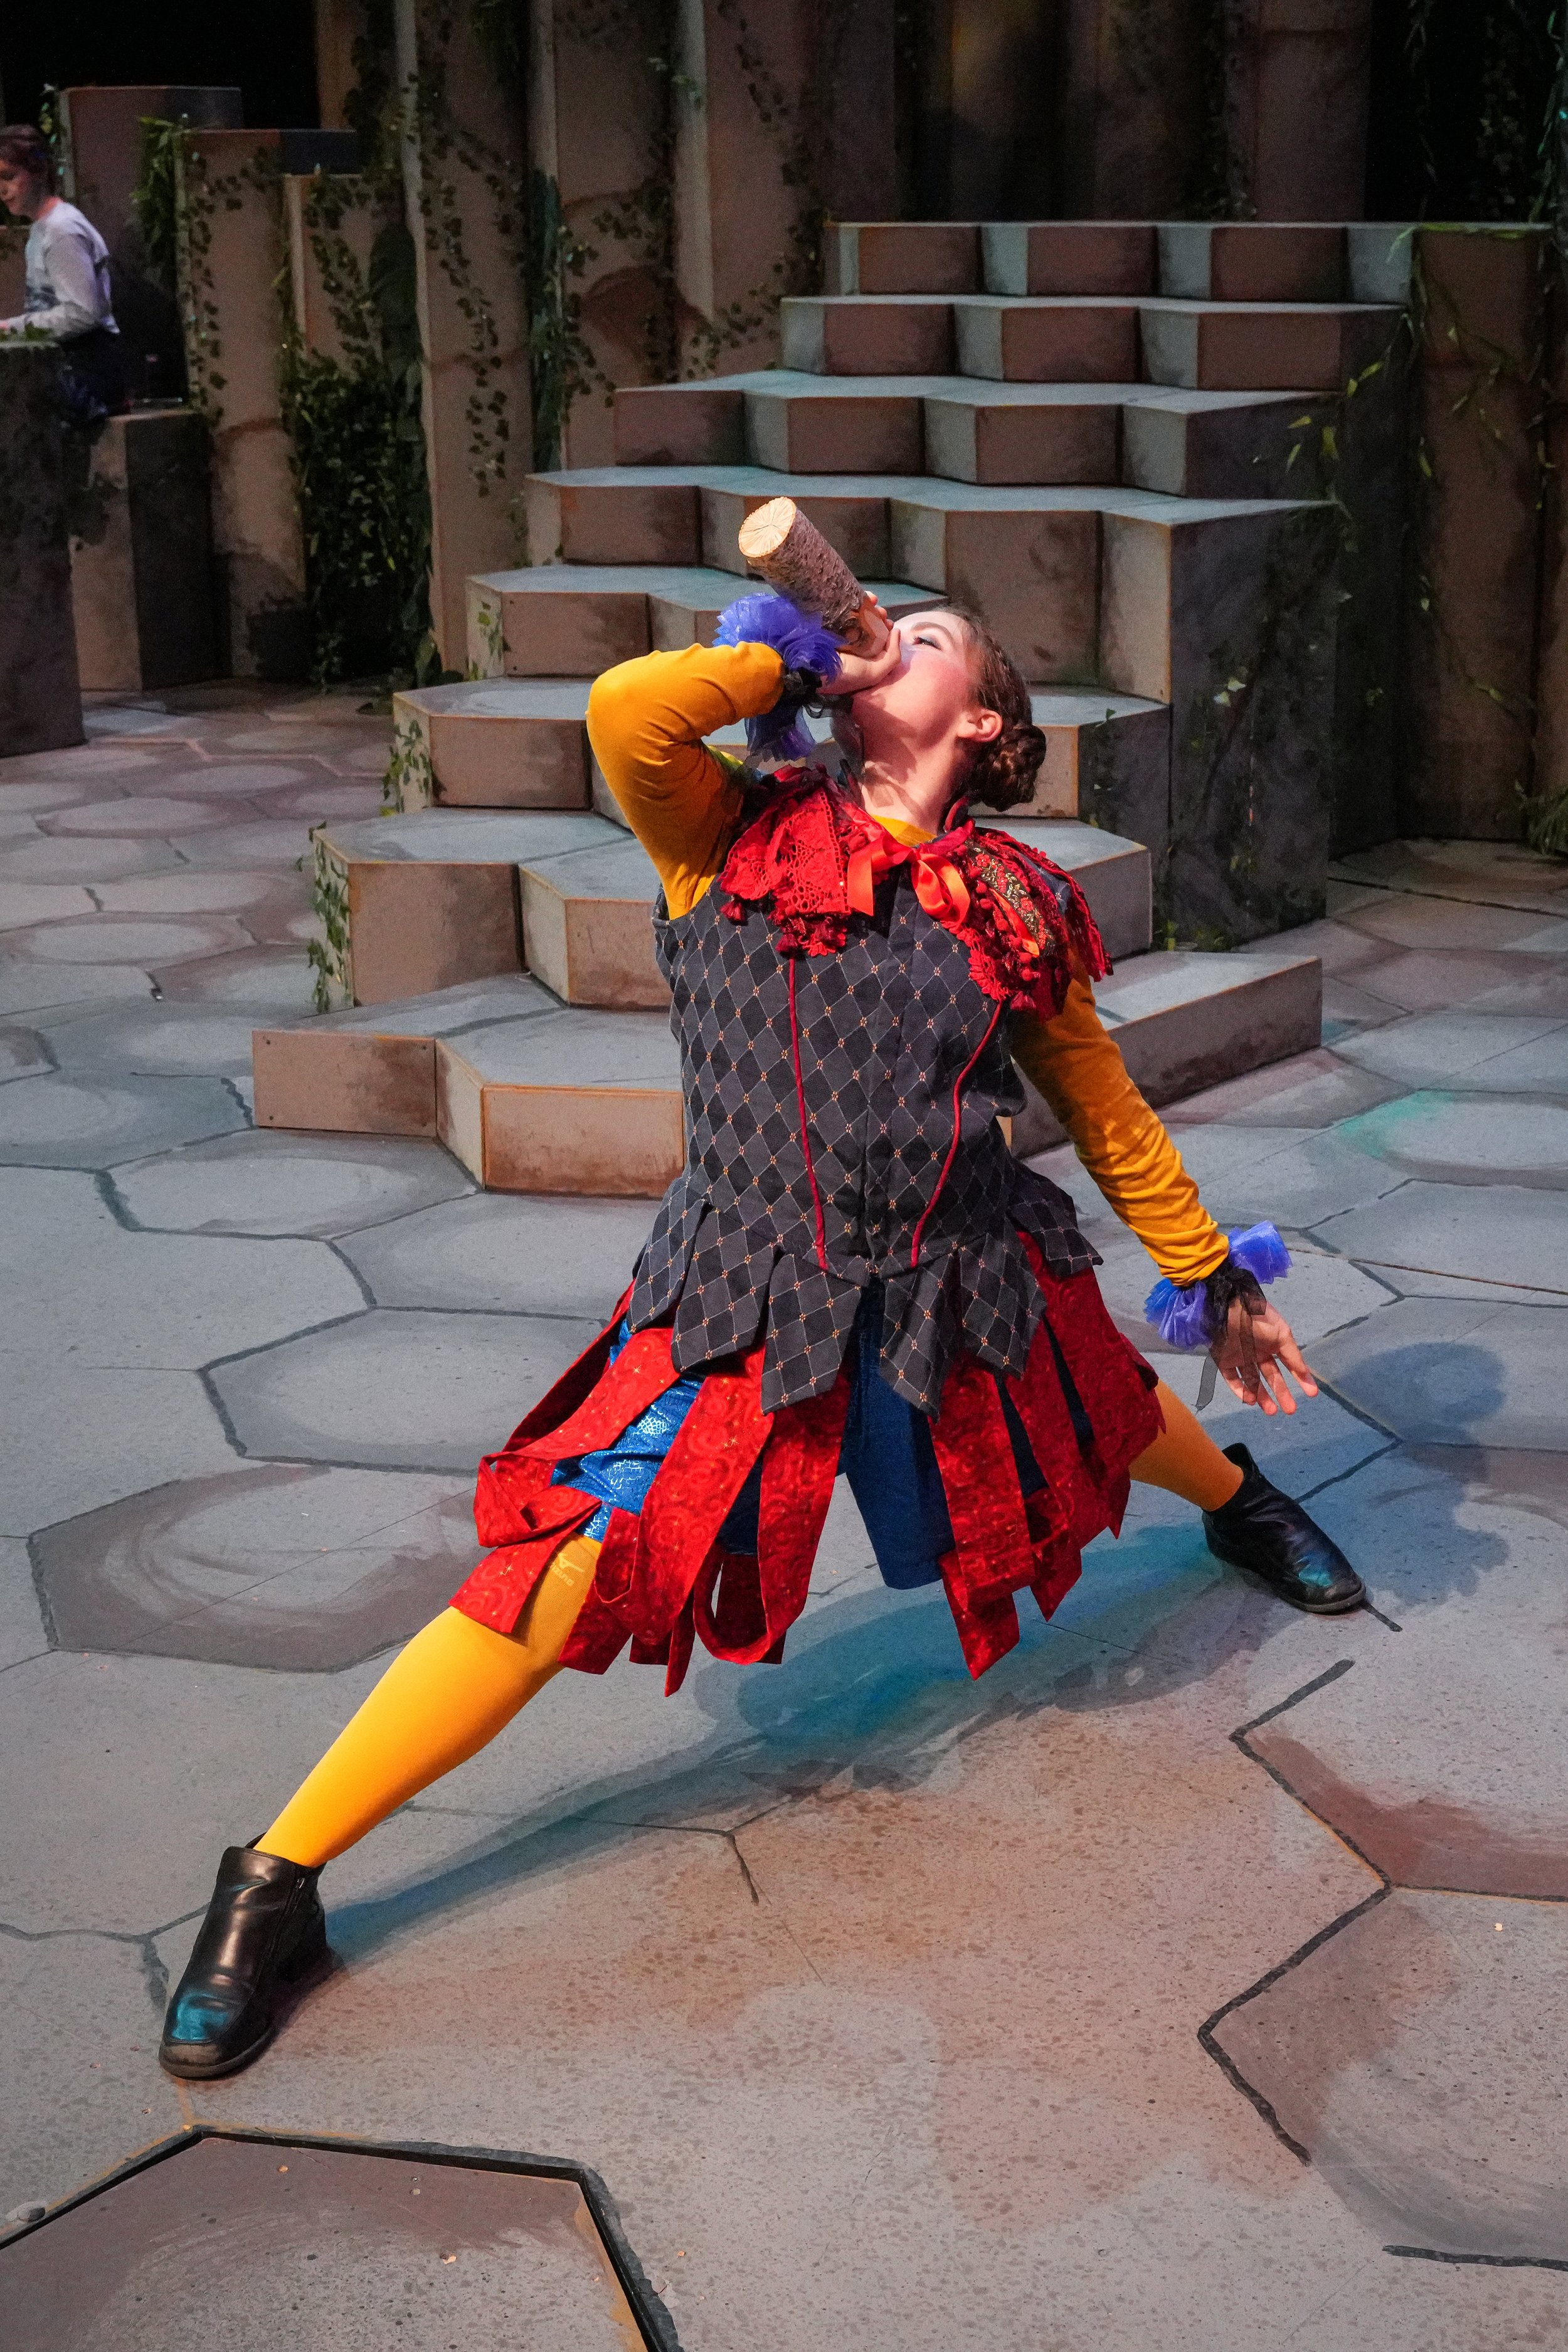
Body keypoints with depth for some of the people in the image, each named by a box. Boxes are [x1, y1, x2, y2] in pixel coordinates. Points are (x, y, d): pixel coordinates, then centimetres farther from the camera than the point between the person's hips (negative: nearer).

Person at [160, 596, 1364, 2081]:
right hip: (748, 1307, -3)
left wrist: (1212, 1278, 22)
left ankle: (1243, 1504, 69)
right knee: (565, 1577, -15)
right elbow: (626, 709, -24)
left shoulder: (1016, 906, 3)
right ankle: (275, 1882, -2)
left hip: (969, 1296, 4)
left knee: (1107, 1417, 29)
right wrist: (786, 660, -6)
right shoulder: (737, 834, -3)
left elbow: (1106, 1110, 15)